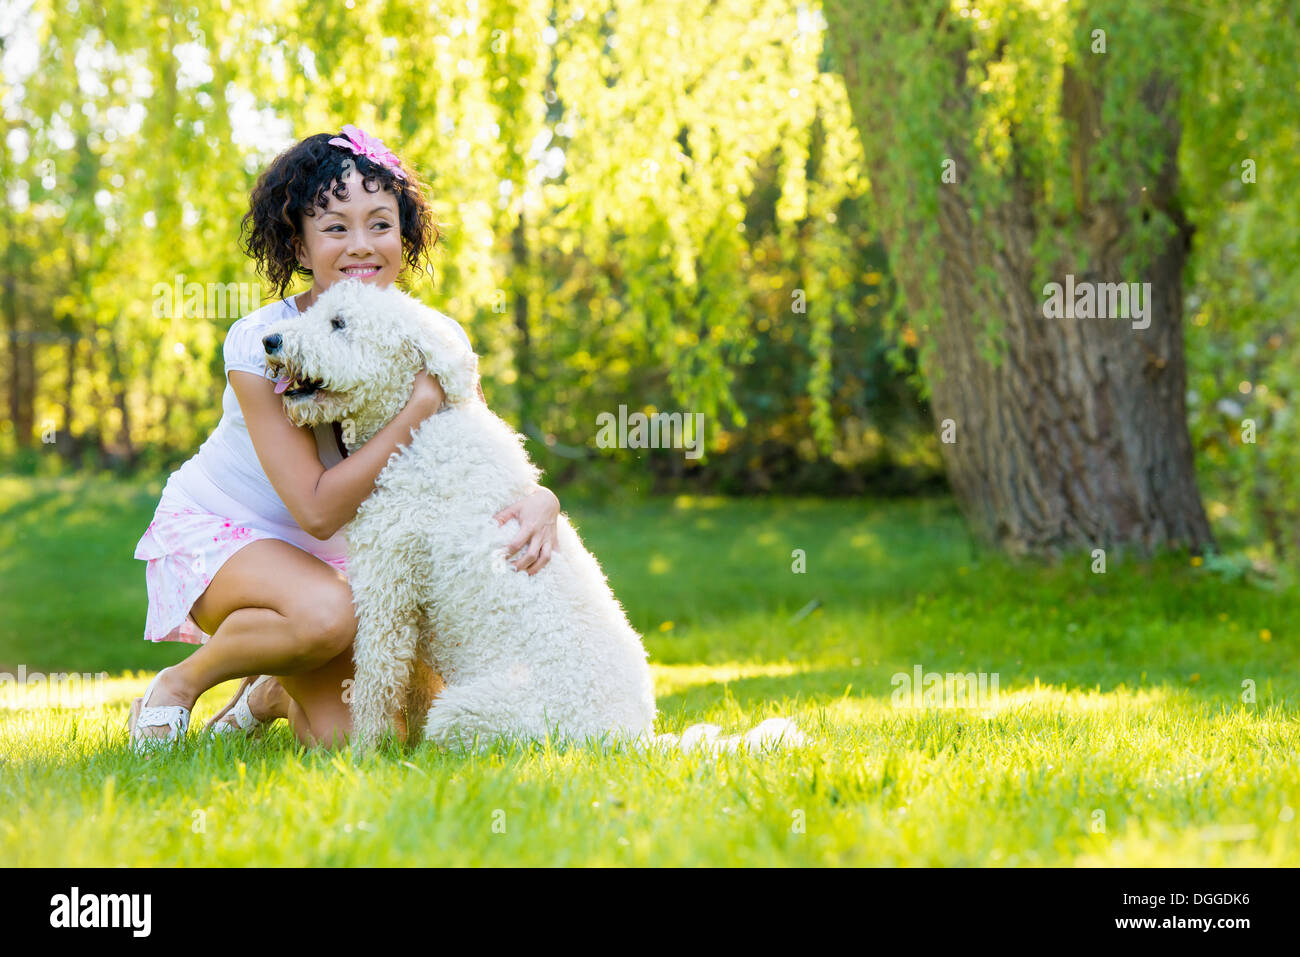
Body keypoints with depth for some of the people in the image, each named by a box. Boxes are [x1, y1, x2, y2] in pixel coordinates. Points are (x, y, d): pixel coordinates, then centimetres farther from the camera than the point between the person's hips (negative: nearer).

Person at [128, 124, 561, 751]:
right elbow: (317, 509, -31)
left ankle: (275, 694, 22)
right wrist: (422, 405, -35)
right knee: (326, 613, -37)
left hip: (330, 556, 5)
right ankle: (179, 684, -7)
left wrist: (539, 503, -35)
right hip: (213, 531, -5)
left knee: (384, 735, -10)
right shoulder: (259, 344, -26)